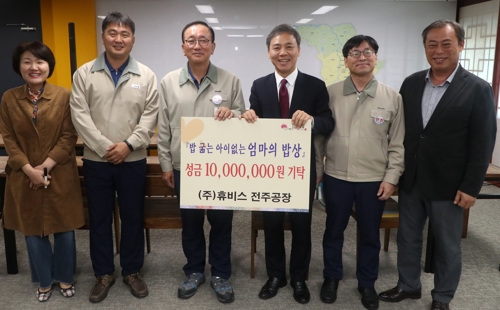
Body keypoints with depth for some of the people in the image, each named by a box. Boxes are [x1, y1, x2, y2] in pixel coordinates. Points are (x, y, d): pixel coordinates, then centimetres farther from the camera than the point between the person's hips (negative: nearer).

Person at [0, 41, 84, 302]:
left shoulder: (64, 96, -5)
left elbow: (69, 136, -7)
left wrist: (45, 166, -15)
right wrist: (29, 169, -12)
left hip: (60, 176, -2)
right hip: (24, 177, 2)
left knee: (64, 229, 8)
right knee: (33, 232, 11)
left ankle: (65, 277, 30)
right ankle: (44, 281, 32)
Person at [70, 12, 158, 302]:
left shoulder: (146, 75, 0)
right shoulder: (84, 73, 0)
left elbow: (150, 116, -4)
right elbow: (80, 115, -6)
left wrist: (128, 144, -14)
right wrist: (105, 147, -14)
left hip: (133, 160, 0)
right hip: (96, 160, 1)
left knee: (133, 218, 10)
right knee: (99, 218, 11)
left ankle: (132, 271, 27)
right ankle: (103, 273, 27)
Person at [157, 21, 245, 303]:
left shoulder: (230, 81, -2)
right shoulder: (169, 83, 1)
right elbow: (163, 128, 4)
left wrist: (233, 115, -20)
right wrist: (166, 164, 3)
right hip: (184, 167, 1)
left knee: (221, 222, 10)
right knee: (191, 223, 15)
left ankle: (220, 274, 29)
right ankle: (195, 272, 34)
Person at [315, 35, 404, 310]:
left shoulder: (392, 98, -2)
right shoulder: (330, 93, -2)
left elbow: (397, 144, 1)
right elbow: (318, 135, 2)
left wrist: (391, 178, -4)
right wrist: (316, 171, 2)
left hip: (374, 180, 0)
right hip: (336, 177, 0)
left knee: (370, 235, 14)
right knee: (334, 230, 15)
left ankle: (367, 283, 34)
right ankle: (331, 277, 36)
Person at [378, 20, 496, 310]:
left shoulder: (478, 89, -9)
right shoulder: (411, 83, 3)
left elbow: (483, 144, -9)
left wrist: (471, 187, -12)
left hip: (448, 184, -4)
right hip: (410, 179, 4)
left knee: (447, 245, 12)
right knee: (408, 237, 16)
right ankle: (408, 285, 36)